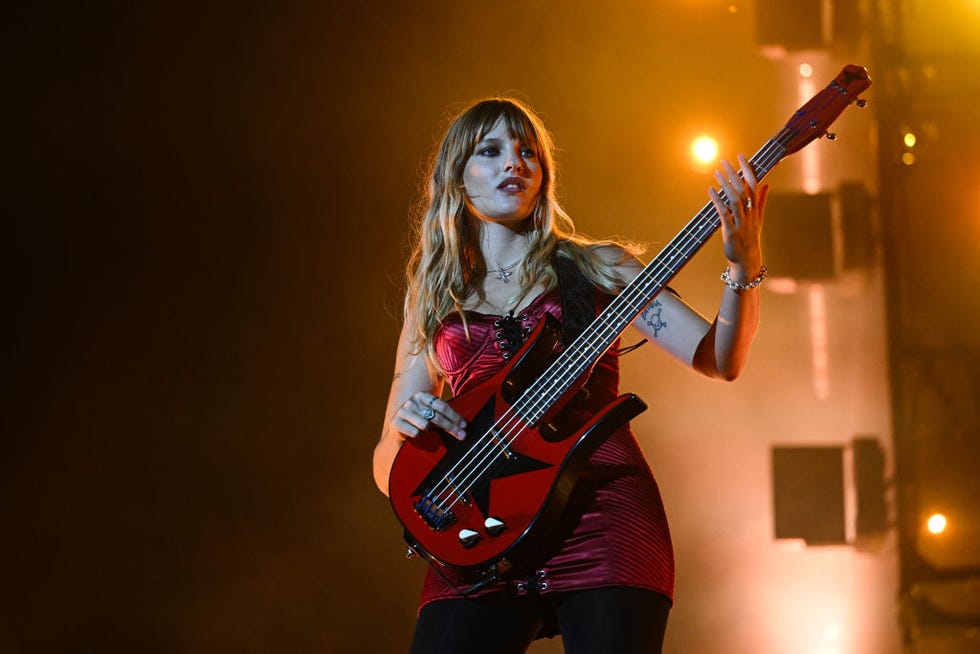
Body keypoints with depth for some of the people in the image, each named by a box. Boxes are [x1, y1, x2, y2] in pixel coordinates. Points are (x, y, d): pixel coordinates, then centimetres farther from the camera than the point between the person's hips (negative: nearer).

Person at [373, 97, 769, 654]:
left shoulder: (596, 268, 14)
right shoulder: (434, 307, 18)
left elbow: (719, 360, 2)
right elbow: (389, 472, 17)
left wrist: (744, 267, -14)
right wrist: (402, 430, -6)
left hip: (600, 510, -1)